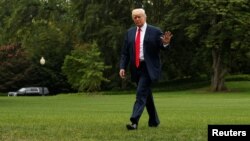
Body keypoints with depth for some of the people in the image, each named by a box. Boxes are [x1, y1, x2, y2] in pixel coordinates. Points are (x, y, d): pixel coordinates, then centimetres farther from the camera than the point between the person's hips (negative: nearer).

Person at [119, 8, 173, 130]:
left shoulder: (155, 31, -3)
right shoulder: (130, 32, 10)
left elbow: (162, 47, -5)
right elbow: (125, 52, 10)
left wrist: (166, 43, -27)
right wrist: (122, 67, 0)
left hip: (148, 68, -5)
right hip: (136, 68, 5)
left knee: (141, 93, -15)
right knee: (146, 94, 15)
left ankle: (134, 122, -19)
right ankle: (154, 121, 28)